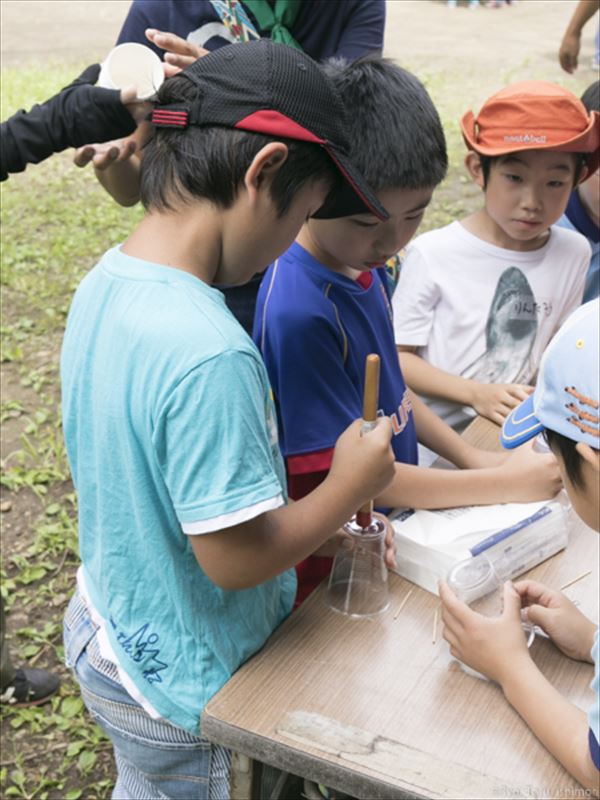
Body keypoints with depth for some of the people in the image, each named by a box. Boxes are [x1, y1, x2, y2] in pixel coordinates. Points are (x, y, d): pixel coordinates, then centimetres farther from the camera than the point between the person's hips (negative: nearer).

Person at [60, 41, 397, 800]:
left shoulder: (102, 282, -7)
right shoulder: (209, 355, -36)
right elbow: (236, 557, -28)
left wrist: (317, 507, 2)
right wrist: (352, 484, -14)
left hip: (105, 628, 7)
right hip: (181, 689, -7)